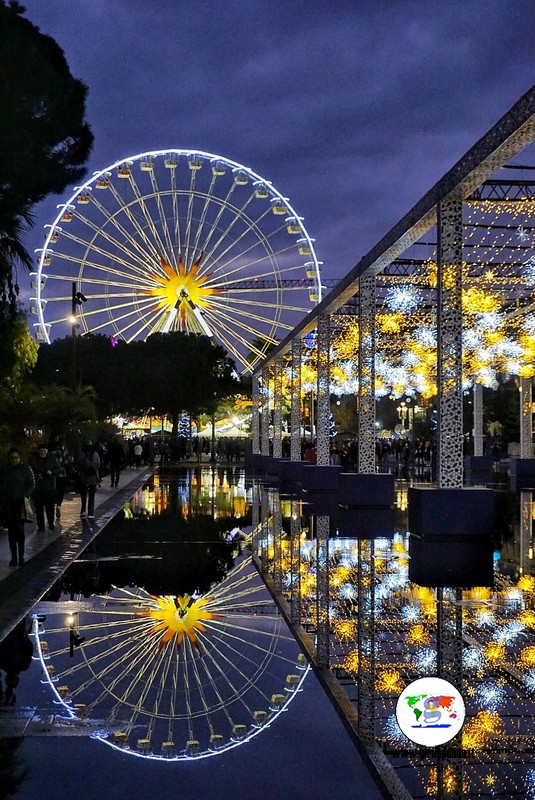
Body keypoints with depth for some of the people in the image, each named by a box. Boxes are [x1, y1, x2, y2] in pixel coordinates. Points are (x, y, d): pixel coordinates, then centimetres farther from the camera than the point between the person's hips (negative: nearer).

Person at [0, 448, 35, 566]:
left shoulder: (26, 468, 1)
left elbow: (32, 484, 0)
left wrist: (25, 496, -12)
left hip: (21, 503, -3)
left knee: (19, 528, -10)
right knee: (11, 530, 3)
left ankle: (21, 556, -3)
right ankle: (14, 557, 8)